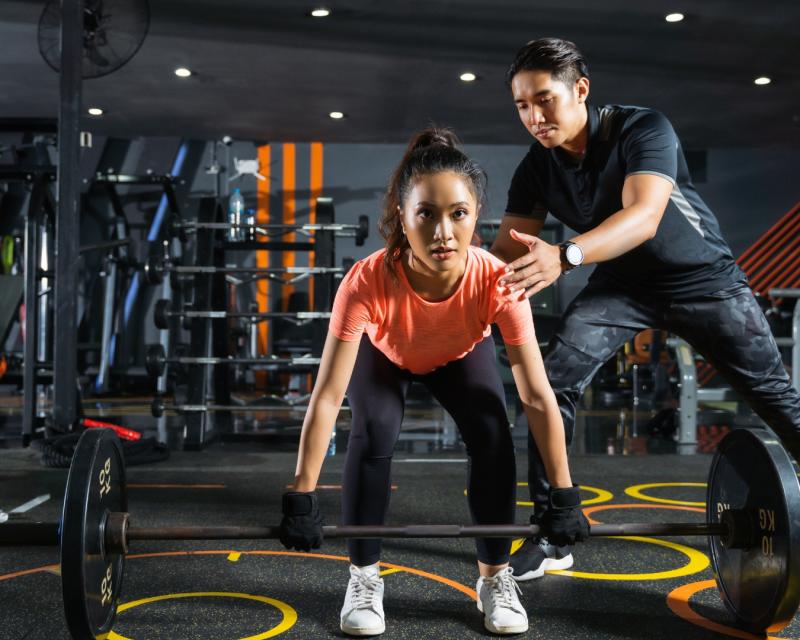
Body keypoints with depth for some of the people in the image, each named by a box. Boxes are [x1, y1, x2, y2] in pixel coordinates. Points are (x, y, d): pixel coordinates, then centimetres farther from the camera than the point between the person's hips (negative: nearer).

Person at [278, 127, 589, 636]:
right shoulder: (368, 282, -43)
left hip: (461, 354, 1)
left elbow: (538, 397, -32)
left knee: (493, 435, -20)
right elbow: (327, 396, -38)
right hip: (383, 353, -1)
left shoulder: (498, 282, -40)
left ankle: (495, 577, 2)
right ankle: (364, 578, -4)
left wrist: (564, 496, -28)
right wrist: (302, 497, -35)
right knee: (375, 433, -25)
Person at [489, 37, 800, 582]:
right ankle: (551, 536, -8)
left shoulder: (644, 129, -26)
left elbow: (644, 216, -42)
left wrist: (564, 256, -59)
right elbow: (510, 252, -14)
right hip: (622, 285, 3)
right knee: (554, 383, -16)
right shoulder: (536, 170, -11)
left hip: (703, 277, -3)